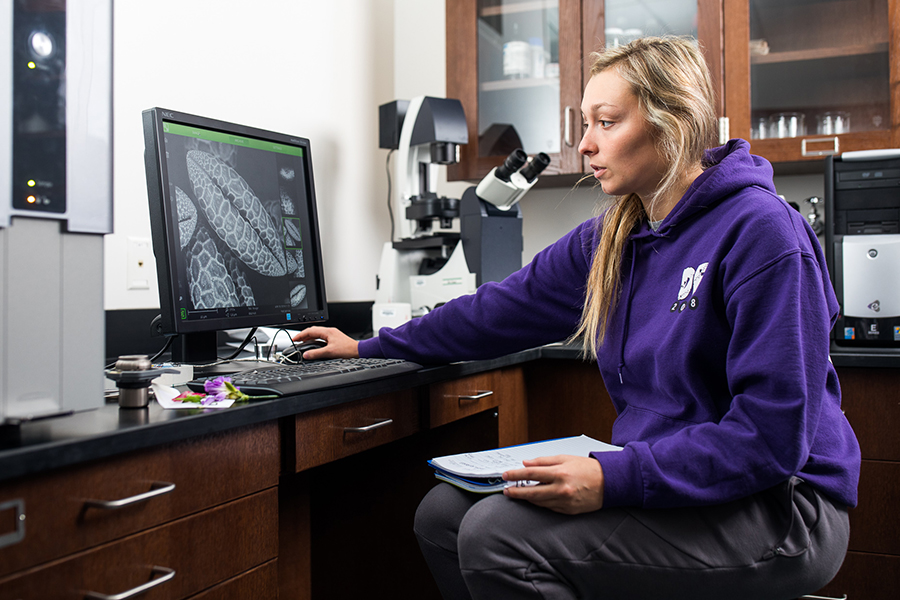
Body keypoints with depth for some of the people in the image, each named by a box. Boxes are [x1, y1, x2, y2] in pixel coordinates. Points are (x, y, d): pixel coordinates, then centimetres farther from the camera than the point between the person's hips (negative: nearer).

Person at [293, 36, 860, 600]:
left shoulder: (759, 230, -16)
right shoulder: (611, 239, 7)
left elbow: (772, 435, -21)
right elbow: (504, 309, 12)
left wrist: (613, 479, -28)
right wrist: (368, 347, 16)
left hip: (775, 505, -7)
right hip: (666, 481, 7)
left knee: (499, 535, -24)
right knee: (443, 512, -3)